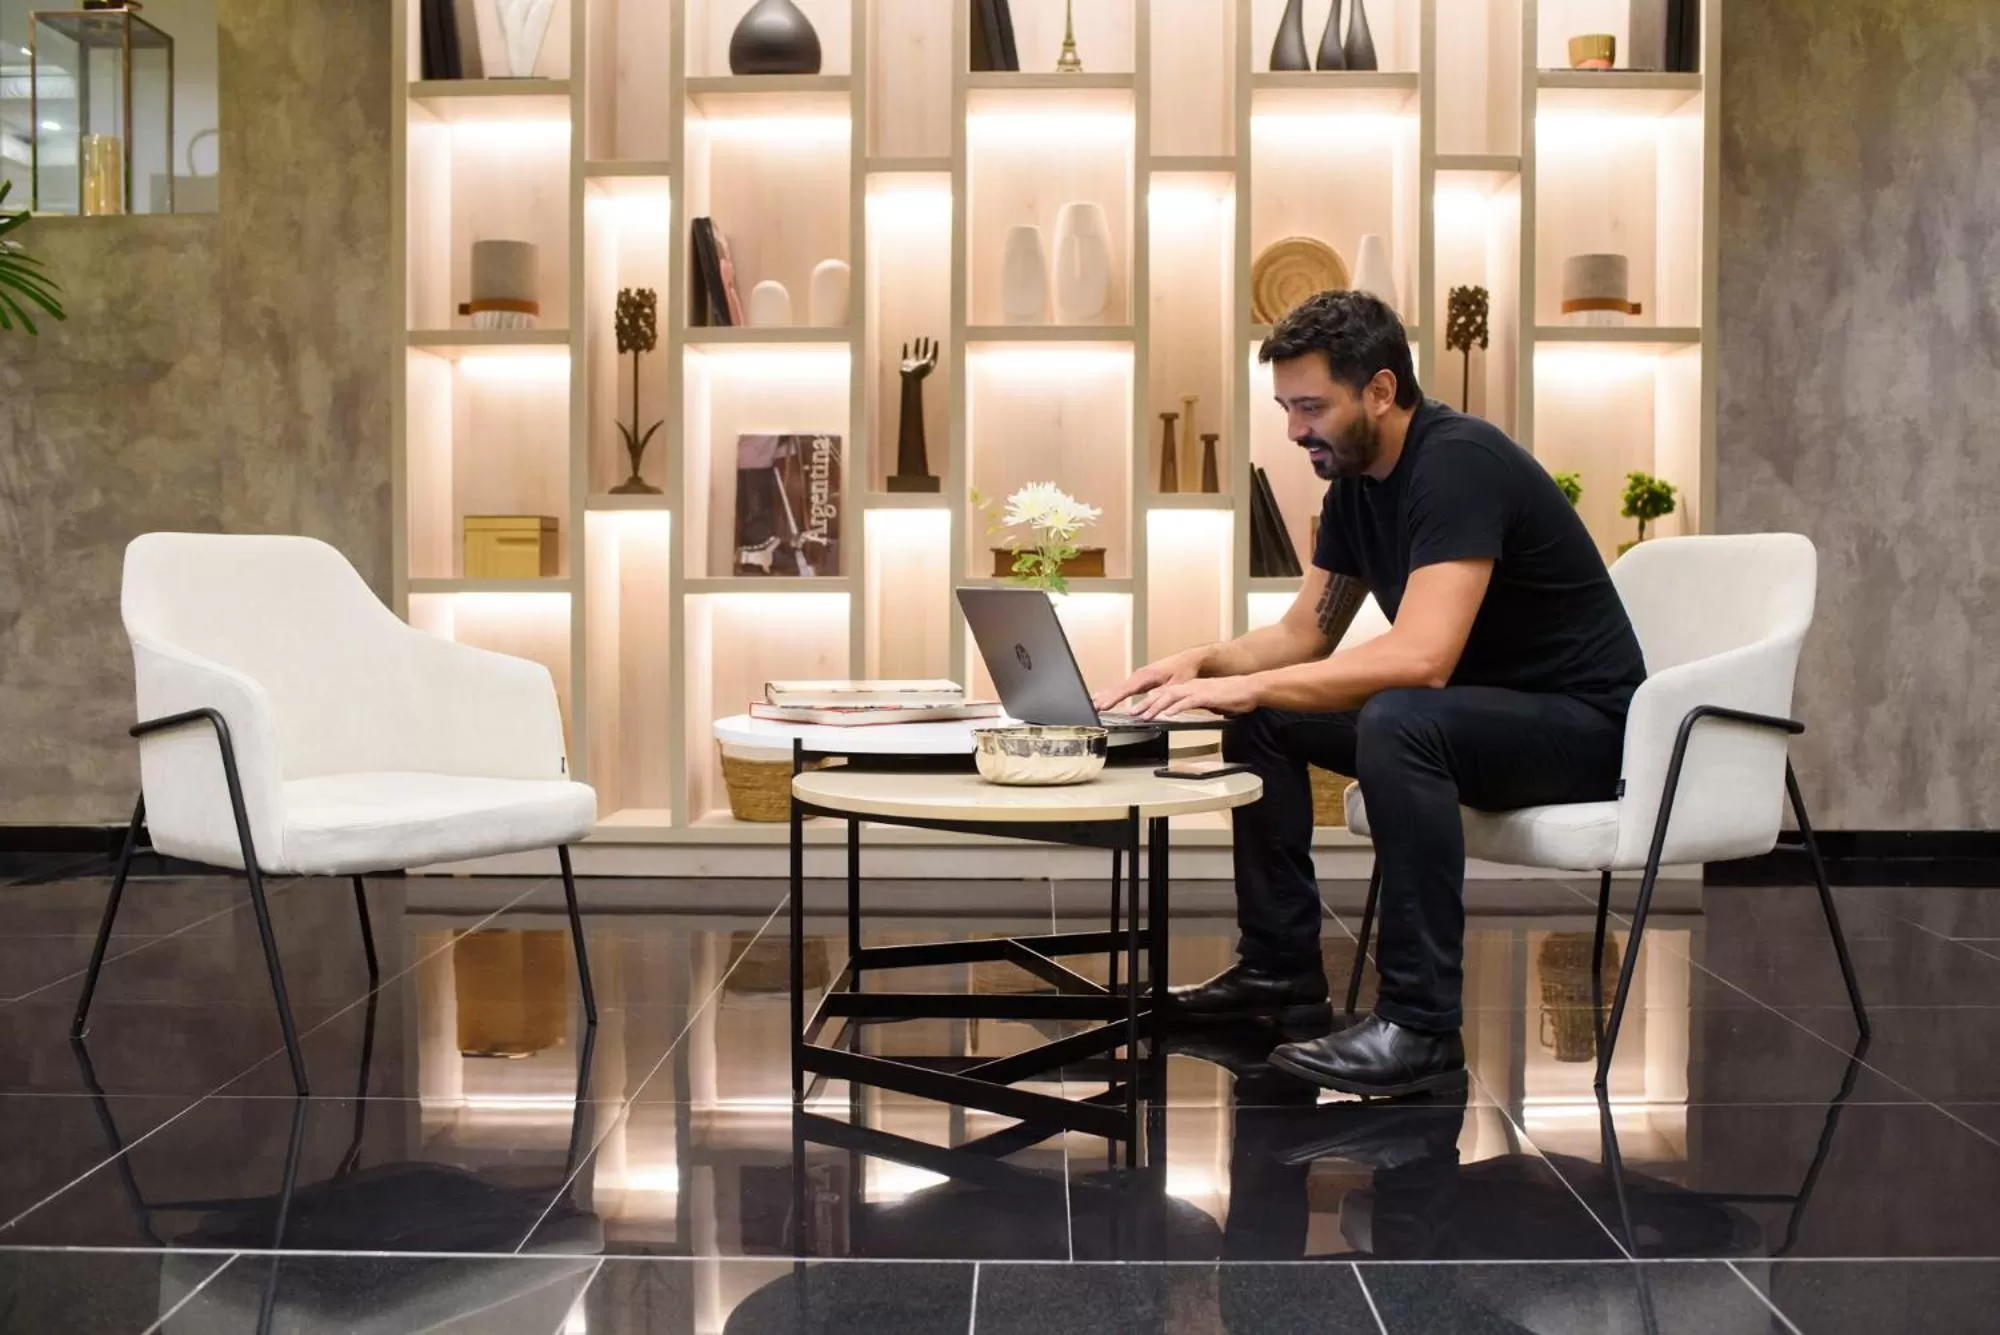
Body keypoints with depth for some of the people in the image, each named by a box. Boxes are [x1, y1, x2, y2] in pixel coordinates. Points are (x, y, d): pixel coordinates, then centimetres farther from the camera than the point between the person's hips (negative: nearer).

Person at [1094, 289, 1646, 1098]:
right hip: (1475, 710, 9)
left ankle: (1421, 1026, -29)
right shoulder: (1355, 482, 5)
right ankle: (1281, 968, 11)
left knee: (1397, 720, -37)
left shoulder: (1458, 462, -24)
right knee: (1262, 719, 4)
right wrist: (1203, 661, -7)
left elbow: (1420, 659, -34)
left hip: (1582, 725, -9)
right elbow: (1305, 635, 12)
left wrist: (1247, 685, -32)